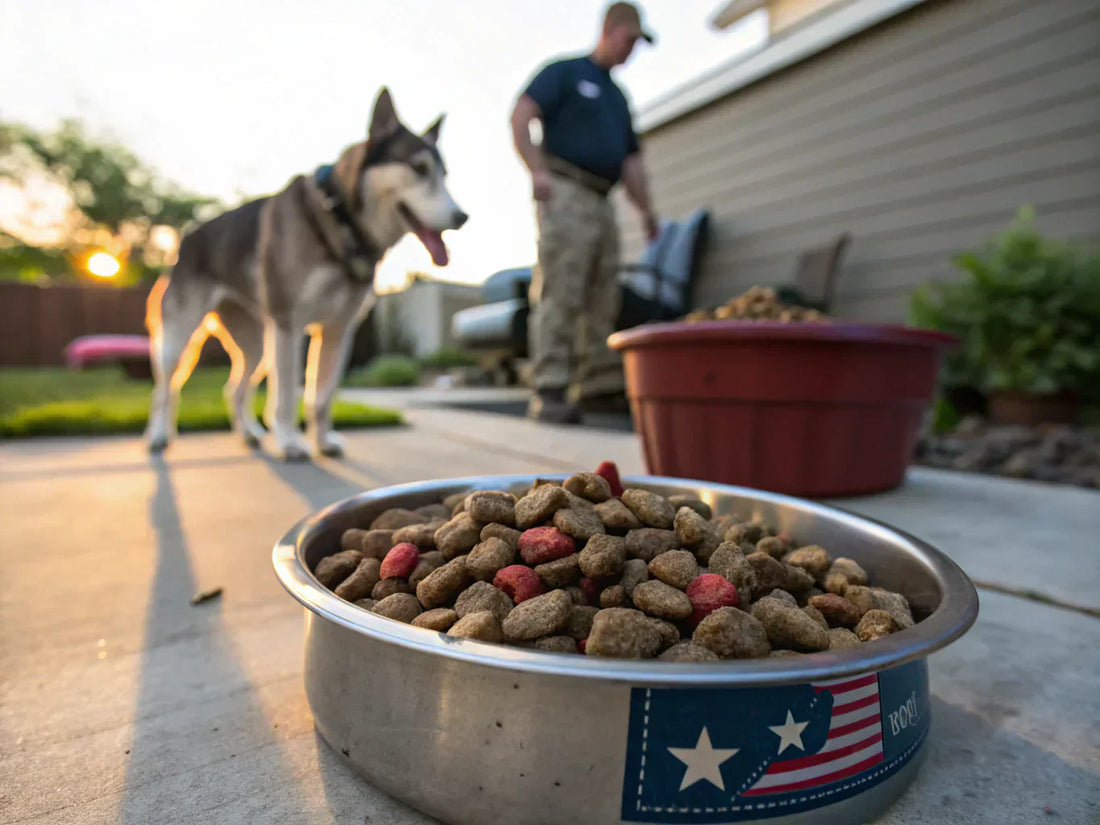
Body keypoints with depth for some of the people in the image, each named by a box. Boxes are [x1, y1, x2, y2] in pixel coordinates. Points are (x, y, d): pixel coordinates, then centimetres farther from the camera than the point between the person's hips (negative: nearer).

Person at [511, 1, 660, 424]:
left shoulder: (619, 97, 28)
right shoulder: (563, 71, 8)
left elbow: (630, 160, 25)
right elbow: (520, 115, -5)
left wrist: (645, 208, 12)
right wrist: (537, 171, -19)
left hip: (602, 203, 7)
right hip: (564, 194, -7)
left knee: (602, 300, 4)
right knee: (559, 293, -15)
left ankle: (598, 386, 11)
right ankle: (549, 393, -17)